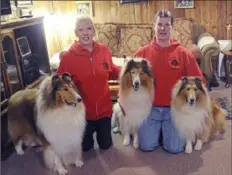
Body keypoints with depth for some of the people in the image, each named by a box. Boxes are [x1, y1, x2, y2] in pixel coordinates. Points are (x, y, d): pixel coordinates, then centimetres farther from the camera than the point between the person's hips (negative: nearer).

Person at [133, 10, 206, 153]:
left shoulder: (183, 53, -4)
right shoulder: (142, 53, -3)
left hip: (174, 108, 0)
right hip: (150, 108, 1)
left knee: (174, 148, -7)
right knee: (147, 146, -5)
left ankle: (167, 130, 25)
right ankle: (157, 130, 26)